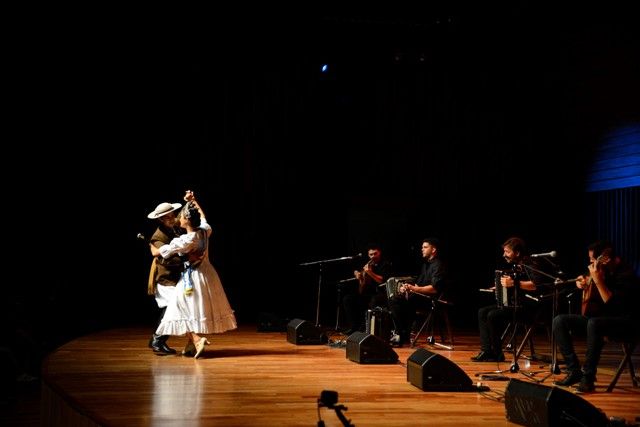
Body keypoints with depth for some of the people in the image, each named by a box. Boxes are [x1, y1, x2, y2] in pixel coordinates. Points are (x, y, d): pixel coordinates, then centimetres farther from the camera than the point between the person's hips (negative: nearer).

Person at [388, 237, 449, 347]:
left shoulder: (438, 265, -9)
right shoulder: (426, 264, 22)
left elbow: (434, 289, -21)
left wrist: (414, 289, -25)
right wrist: (407, 287, 5)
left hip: (432, 299, -10)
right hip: (421, 296, 10)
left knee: (402, 301, -27)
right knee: (394, 299, -6)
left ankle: (402, 335, -21)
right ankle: (400, 333, -11)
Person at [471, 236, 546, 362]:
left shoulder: (530, 264, -12)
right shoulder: (514, 265, 16)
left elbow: (536, 285, -29)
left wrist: (514, 283, -33)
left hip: (526, 307, -10)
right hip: (511, 303, 10)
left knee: (493, 315, -24)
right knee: (482, 312, -1)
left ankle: (497, 354, -12)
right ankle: (486, 350, -6)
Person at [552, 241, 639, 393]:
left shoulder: (626, 274, -18)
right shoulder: (603, 270, 4)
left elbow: (612, 304, -29)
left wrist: (598, 280, -32)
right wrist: (583, 281, 7)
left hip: (625, 322, -8)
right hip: (598, 316, 8)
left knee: (594, 323, -40)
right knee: (559, 321, -8)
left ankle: (588, 377, -30)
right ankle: (574, 371, -9)